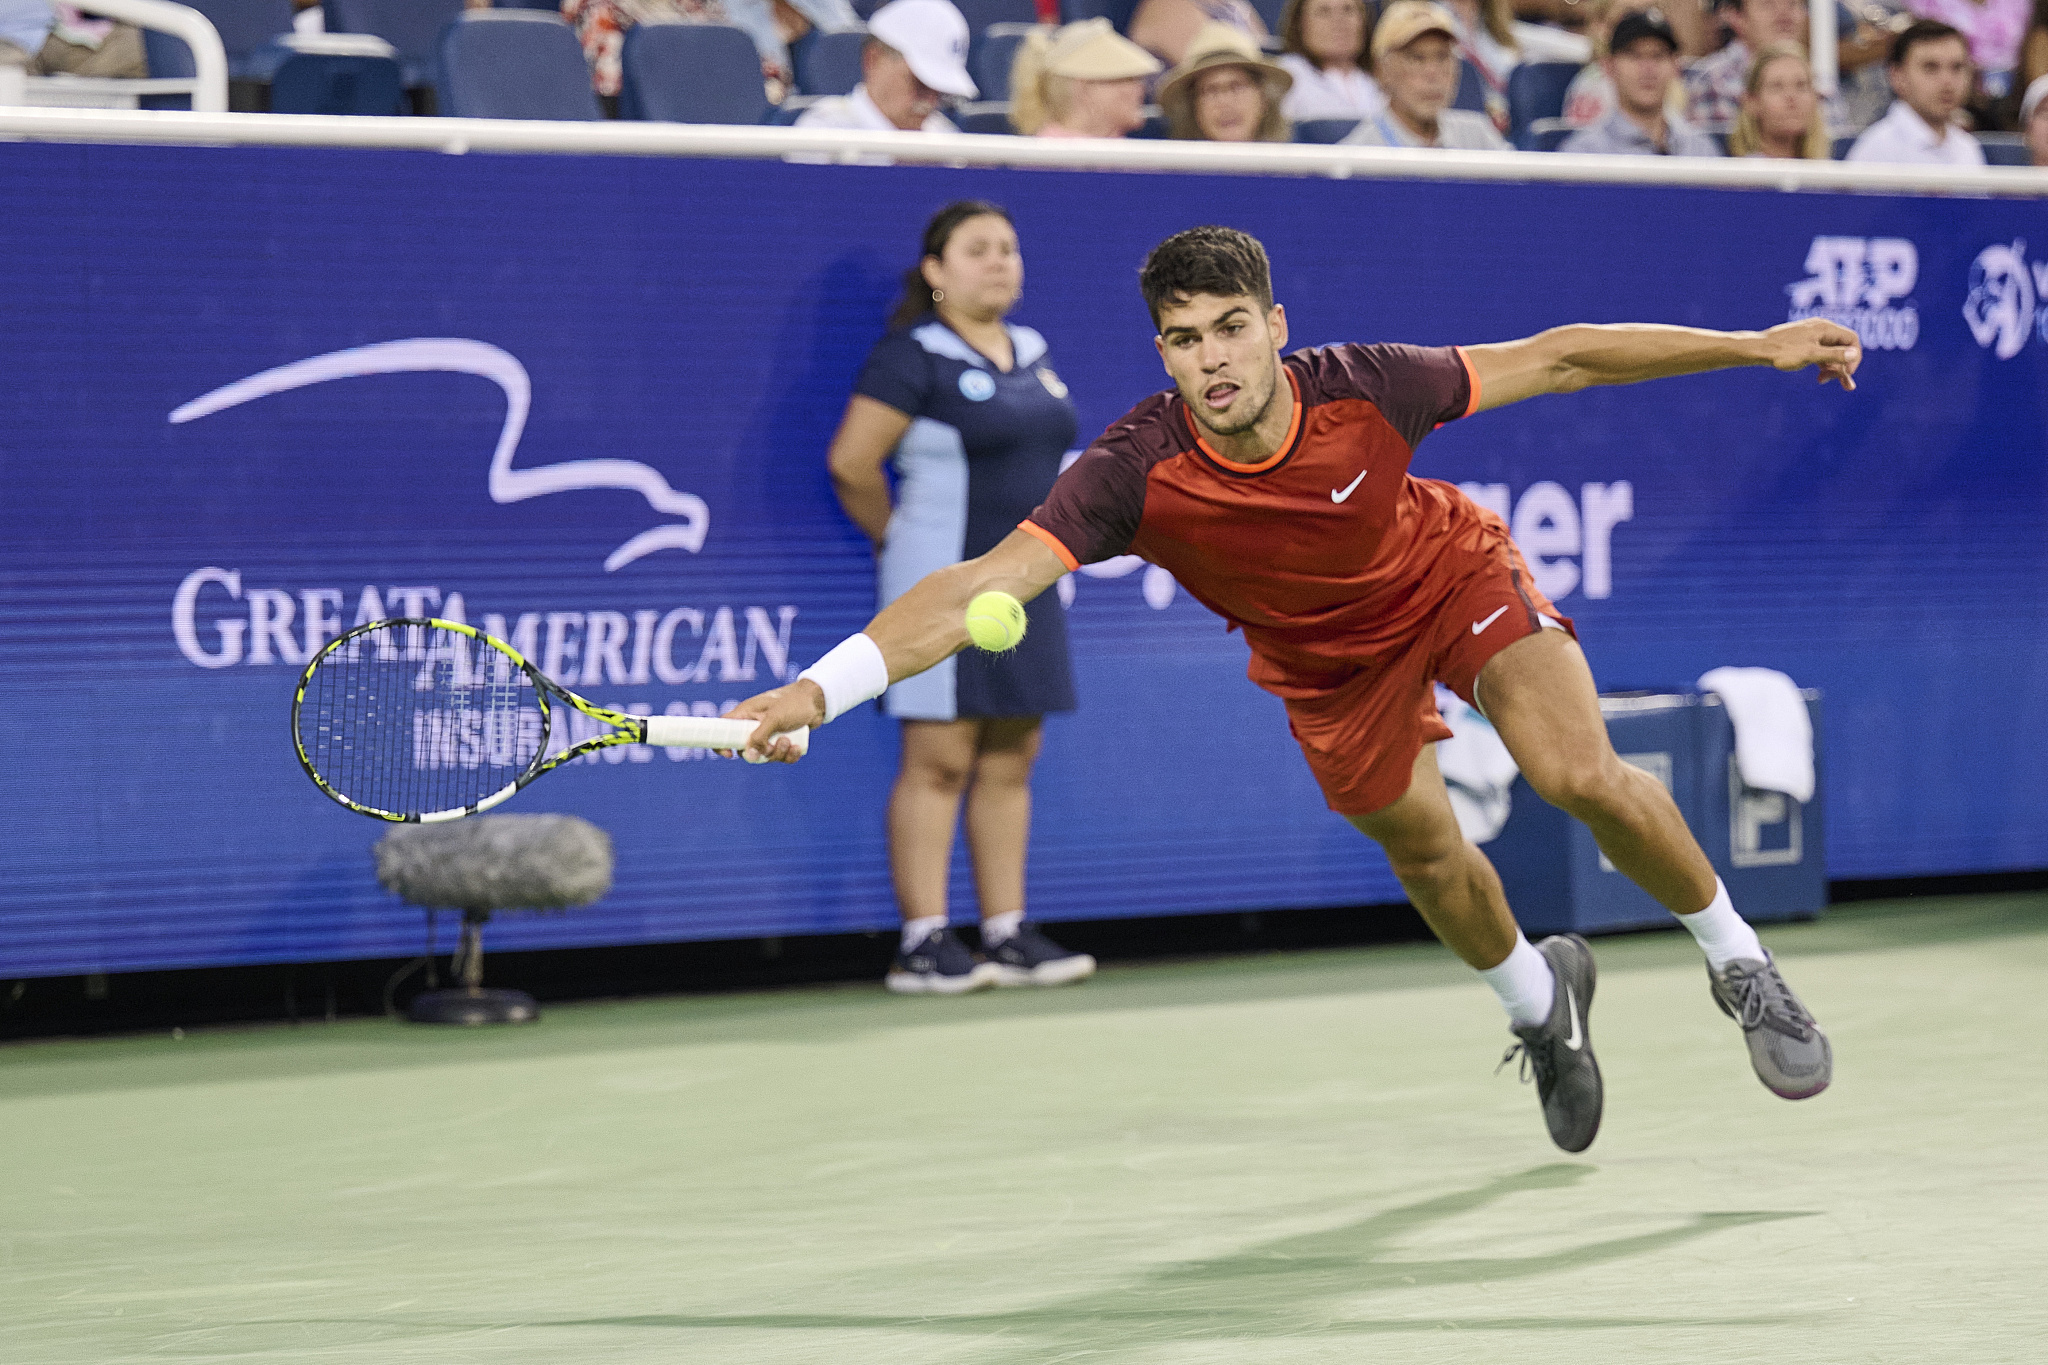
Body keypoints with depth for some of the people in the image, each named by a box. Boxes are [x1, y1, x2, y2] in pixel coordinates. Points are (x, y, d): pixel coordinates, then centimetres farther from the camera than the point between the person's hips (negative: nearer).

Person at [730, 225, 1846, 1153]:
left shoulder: (1362, 390, -33)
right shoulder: (1137, 472, -36)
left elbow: (1552, 359, -20)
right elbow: (983, 585, -43)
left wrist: (1753, 346, -17)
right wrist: (818, 687, -57)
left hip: (1454, 571, -1)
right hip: (1328, 662, 1)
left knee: (1584, 777, -19)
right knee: (1427, 857, 12)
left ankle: (1739, 963, 8)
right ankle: (1539, 1001, 47)